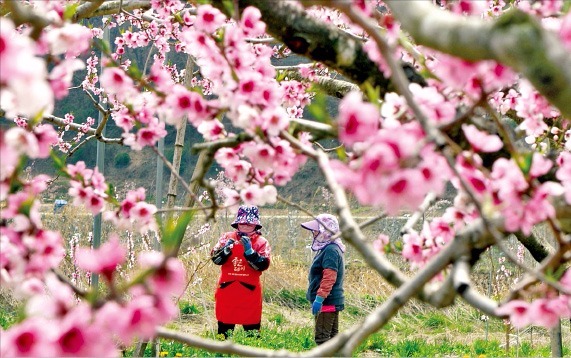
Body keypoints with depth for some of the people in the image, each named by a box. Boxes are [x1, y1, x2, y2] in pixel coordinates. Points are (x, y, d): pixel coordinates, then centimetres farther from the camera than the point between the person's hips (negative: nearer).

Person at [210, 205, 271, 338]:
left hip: (250, 291, -1)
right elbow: (215, 258, -6)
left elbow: (263, 265, -13)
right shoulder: (227, 237, 5)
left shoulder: (261, 242, 0)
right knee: (224, 330, 10)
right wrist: (226, 249, -24)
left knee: (252, 331, 3)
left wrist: (249, 251, -23)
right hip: (227, 290, 2)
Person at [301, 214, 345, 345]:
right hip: (333, 301, 11)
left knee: (321, 336, -11)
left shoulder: (330, 250, -17)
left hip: (327, 301, -11)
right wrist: (319, 298, 22)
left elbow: (329, 278, -25)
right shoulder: (327, 249, 16)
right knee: (332, 335, 14)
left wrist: (319, 298, -27)